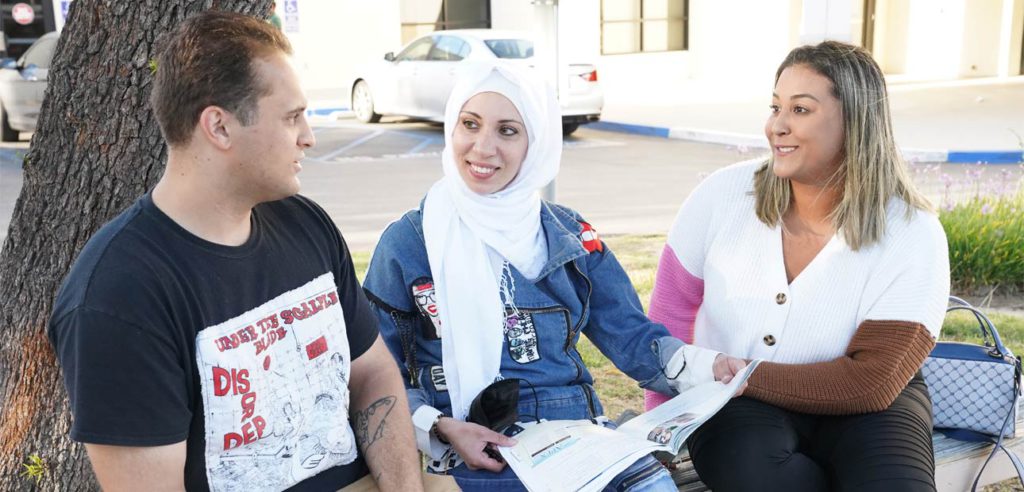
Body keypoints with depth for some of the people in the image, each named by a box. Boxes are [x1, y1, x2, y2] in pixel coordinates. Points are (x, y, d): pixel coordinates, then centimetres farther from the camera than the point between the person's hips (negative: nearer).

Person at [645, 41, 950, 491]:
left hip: (859, 406, -1)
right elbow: (670, 311, 1)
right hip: (737, 403, 1)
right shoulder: (724, 194, -10)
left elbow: (873, 381, -17)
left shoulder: (913, 234, -14)